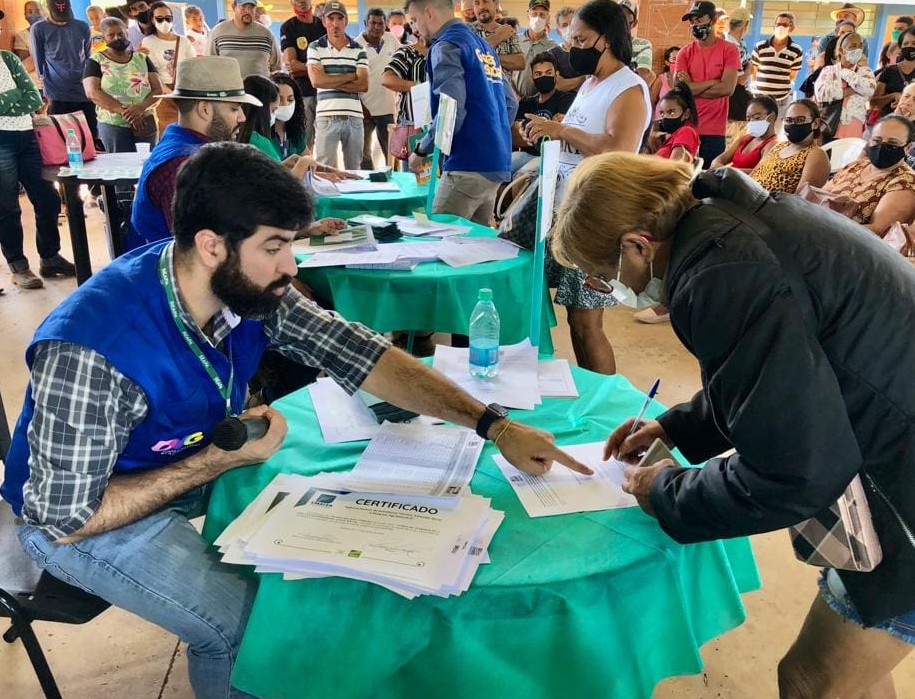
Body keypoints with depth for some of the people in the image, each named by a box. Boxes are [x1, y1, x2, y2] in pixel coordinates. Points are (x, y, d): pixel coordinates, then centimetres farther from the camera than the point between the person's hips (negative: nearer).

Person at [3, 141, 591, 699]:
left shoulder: (249, 288, -18)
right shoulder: (90, 353, -35)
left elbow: (357, 354, -14)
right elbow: (66, 518, -26)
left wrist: (495, 425, -20)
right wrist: (221, 461, -27)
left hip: (200, 465, 6)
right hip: (81, 516, -6)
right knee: (244, 627, -22)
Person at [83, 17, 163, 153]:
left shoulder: (143, 59, 11)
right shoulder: (96, 61, 4)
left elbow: (158, 89, 3)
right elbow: (93, 92, -8)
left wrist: (141, 107, -17)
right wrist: (124, 111, -19)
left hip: (144, 123, 2)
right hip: (113, 125, -2)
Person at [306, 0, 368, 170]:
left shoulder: (359, 50, 9)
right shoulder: (315, 48, 5)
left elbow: (363, 85, -2)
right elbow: (317, 81, -9)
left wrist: (330, 81, -7)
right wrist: (351, 75, -4)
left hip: (354, 117, 2)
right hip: (326, 117, -2)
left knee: (354, 170, 9)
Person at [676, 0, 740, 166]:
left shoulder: (729, 50, -1)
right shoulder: (684, 52, 6)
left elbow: (727, 88, -12)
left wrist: (693, 87, -6)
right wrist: (714, 81, -7)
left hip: (714, 130, -2)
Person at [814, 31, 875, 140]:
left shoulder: (865, 71, 13)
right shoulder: (828, 70, 8)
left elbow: (869, 89, -10)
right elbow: (820, 93, -12)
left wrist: (845, 73, -3)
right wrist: (852, 90, -7)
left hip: (855, 128, 1)